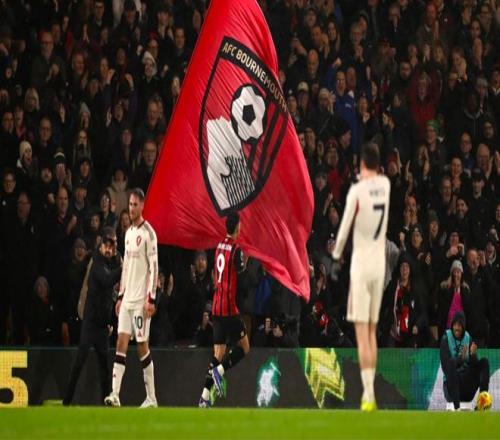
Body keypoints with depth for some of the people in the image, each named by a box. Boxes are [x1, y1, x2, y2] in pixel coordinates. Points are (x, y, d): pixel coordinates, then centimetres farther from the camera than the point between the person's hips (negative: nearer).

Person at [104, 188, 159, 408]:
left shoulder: (148, 233, -9)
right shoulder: (128, 233, 15)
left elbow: (154, 268, -13)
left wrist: (151, 299, -17)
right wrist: (120, 296, 19)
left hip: (141, 299, -7)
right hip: (127, 299, 7)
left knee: (142, 346, -3)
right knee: (121, 342, -1)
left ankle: (151, 398, 5)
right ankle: (115, 394, -5)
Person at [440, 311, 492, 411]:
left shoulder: (468, 338, 9)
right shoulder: (446, 339, -4)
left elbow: (474, 364, 3)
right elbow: (446, 366, -15)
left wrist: (473, 355, -17)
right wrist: (460, 358, -29)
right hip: (451, 384, -4)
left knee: (484, 362, -9)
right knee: (452, 362, -31)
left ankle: (483, 394, -32)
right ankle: (456, 406, -42)